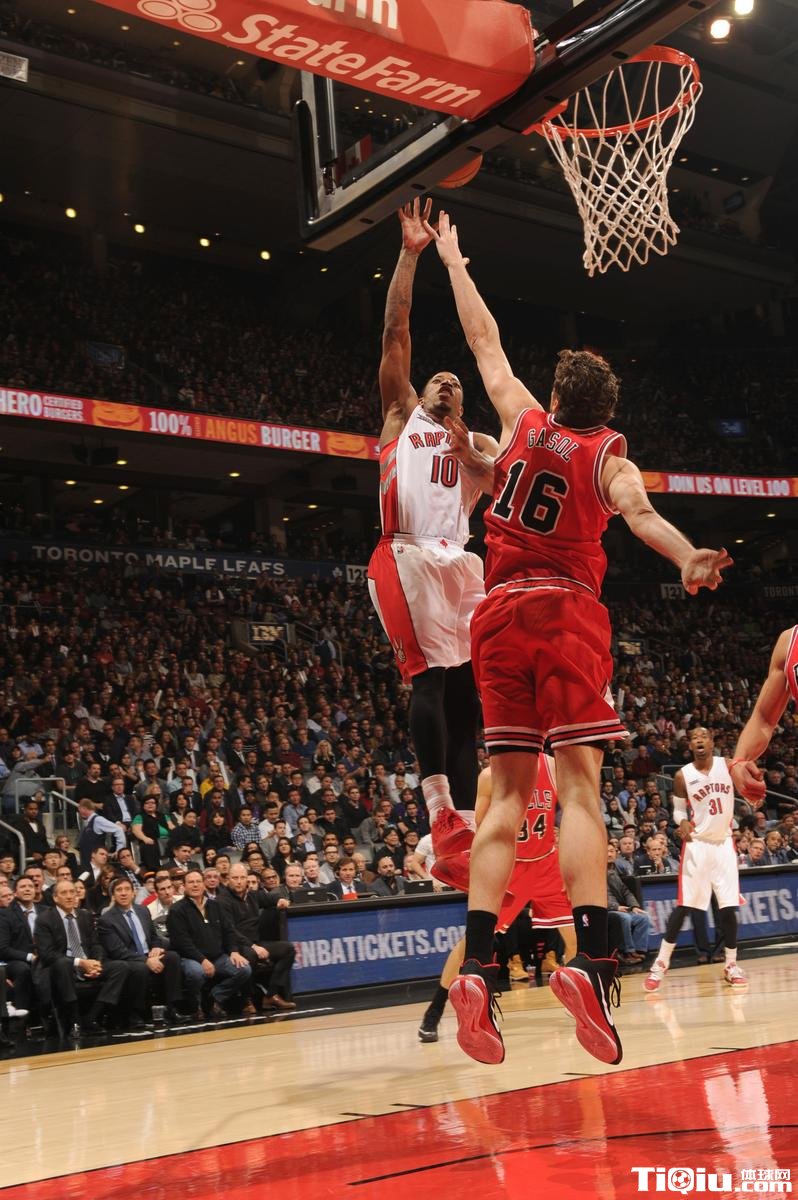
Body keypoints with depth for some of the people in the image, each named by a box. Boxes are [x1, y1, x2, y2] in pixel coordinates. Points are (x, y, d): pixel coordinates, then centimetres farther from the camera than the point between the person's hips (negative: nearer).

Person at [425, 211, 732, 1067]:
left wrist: (451, 261, 37)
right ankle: (590, 959, -25)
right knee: (579, 784, -10)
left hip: (499, 613, 3)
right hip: (566, 612, -3)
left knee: (509, 791, 3)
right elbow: (636, 511, -17)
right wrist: (688, 560, -34)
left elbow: (484, 339, 25)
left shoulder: (523, 421, 14)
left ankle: (477, 966, -8)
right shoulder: (607, 454, 6)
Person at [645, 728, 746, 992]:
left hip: (724, 843, 2)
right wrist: (682, 822, -17)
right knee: (684, 905, -6)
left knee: (729, 907, 1)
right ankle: (661, 963, 1)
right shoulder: (683, 776, -5)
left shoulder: (727, 765, -3)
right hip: (697, 844, -2)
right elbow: (678, 809, 4)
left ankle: (731, 965, 15)